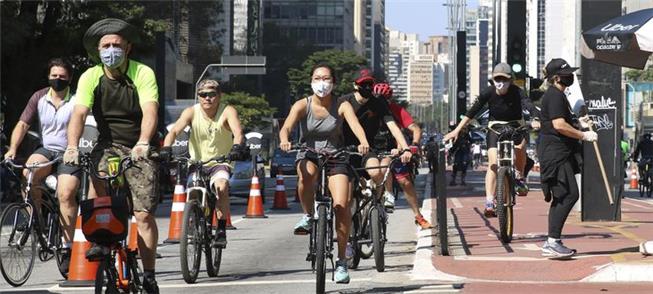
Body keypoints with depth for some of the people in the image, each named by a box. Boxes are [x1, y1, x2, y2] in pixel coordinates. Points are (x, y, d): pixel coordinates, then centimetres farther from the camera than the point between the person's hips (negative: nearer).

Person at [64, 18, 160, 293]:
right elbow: (79, 113, -18)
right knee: (97, 178, -32)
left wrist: (143, 143, -44)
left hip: (141, 149, -2)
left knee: (144, 215, -9)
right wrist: (72, 147, -36)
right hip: (109, 144, 2)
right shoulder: (91, 77, -6)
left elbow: (149, 111, -26)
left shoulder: (142, 74, -12)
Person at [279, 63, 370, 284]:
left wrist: (364, 143, -46)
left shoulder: (342, 106, -7)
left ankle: (341, 261, -4)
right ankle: (308, 216, -11)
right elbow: (286, 126, -23)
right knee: (307, 174, -38)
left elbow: (356, 125, -24)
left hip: (335, 158, 0)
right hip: (309, 155, 0)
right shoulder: (303, 105, -8)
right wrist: (284, 141, -46)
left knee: (342, 206, -17)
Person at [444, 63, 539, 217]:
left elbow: (528, 104, -36)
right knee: (493, 163, -15)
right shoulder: (489, 93, -16)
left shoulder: (515, 92, -20)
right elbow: (473, 111, -10)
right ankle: (489, 202, -20)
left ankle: (519, 176, 8)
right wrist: (457, 130, -12)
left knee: (520, 146, -23)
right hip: (495, 129, -2)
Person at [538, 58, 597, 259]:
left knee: (561, 197, 12)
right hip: (555, 153, -11)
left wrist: (578, 123, 17)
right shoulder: (555, 95, -13)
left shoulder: (557, 95, 21)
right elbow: (559, 125, -23)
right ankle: (553, 242, -19)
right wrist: (583, 135, -17)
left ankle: (552, 242, 15)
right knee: (569, 195, -16)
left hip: (558, 153, 11)